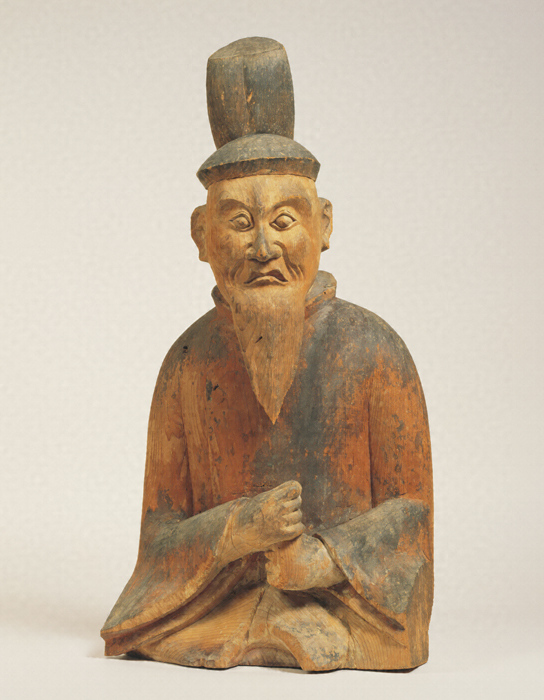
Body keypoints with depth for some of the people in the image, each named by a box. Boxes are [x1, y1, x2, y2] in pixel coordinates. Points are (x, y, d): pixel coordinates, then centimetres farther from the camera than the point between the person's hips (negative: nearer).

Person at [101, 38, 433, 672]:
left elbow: (408, 508, -3)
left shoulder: (373, 351, -7)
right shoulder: (188, 364, -1)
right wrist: (238, 530, -21)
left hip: (345, 597, -2)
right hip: (219, 594, 3)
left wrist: (325, 557, -22)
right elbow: (160, 532, 0)